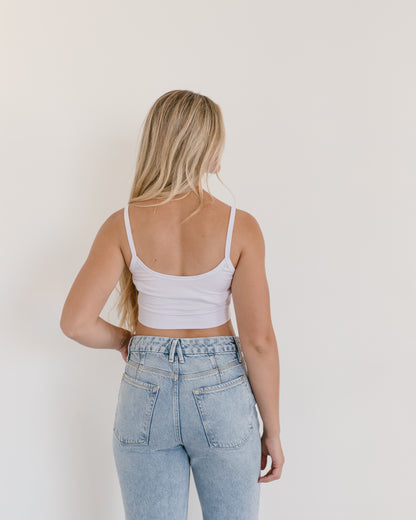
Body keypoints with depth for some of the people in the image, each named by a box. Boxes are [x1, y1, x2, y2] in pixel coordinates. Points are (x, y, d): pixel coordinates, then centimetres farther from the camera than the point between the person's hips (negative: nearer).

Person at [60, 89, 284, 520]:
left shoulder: (124, 225, -8)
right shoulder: (239, 227, -11)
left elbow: (76, 323, -11)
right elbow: (259, 340, -11)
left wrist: (125, 339, 9)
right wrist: (272, 428, 0)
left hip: (146, 389, 1)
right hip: (221, 388, -1)